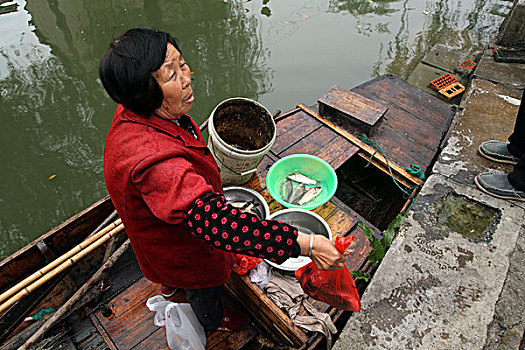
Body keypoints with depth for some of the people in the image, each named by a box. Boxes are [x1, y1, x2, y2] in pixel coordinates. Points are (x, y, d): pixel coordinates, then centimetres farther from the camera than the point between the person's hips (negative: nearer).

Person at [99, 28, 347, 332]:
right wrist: (304, 244, -55)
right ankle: (213, 320, 62)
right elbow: (210, 218, -56)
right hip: (181, 249, -7)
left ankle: (170, 284, 76)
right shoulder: (151, 158, -49)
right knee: (206, 287, 26)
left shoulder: (136, 113, -17)